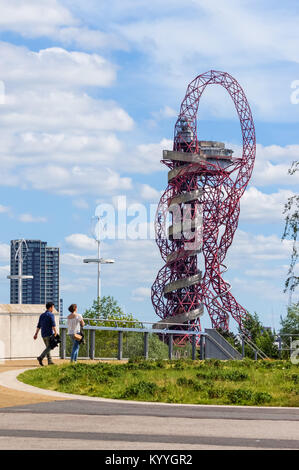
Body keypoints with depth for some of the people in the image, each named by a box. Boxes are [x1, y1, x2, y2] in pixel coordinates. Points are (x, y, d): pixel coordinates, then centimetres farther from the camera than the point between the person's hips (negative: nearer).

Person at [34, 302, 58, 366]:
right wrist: (56, 333, -20)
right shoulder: (51, 315, -8)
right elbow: (53, 325, -18)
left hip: (43, 335, 8)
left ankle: (50, 361, 8)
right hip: (49, 334, -8)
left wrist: (36, 334, 14)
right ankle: (41, 357, -23)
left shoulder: (42, 315, 14)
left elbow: (38, 325, 14)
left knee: (48, 347, 13)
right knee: (49, 347, -7)